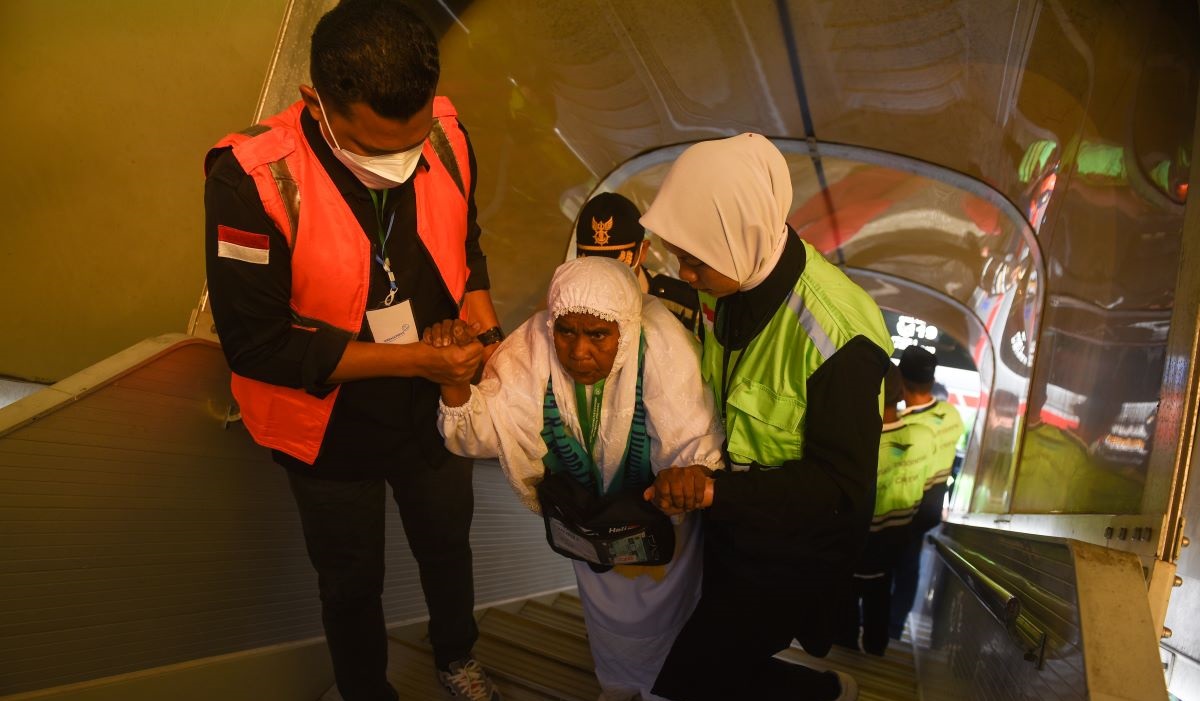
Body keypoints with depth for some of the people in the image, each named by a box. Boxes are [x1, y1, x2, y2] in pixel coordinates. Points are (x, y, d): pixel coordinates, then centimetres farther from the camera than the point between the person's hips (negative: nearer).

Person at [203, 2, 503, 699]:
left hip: (433, 408, 4)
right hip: (330, 429, -3)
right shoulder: (251, 177, -30)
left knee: (448, 544, 28)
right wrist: (413, 358, -28)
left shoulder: (446, 133, -17)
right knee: (352, 582, 21)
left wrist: (477, 298, -17)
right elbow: (257, 343, -26)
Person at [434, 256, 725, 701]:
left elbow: (695, 441, -35)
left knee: (663, 612, 21)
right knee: (606, 614, 27)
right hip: (587, 511, 3)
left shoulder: (662, 347, -35)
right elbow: (482, 434, -26)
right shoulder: (534, 347, -27)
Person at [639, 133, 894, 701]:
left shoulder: (837, 337, -33)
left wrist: (716, 491, -33)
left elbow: (842, 484, -27)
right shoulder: (729, 280, -10)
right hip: (730, 519, 7)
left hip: (795, 546, -7)